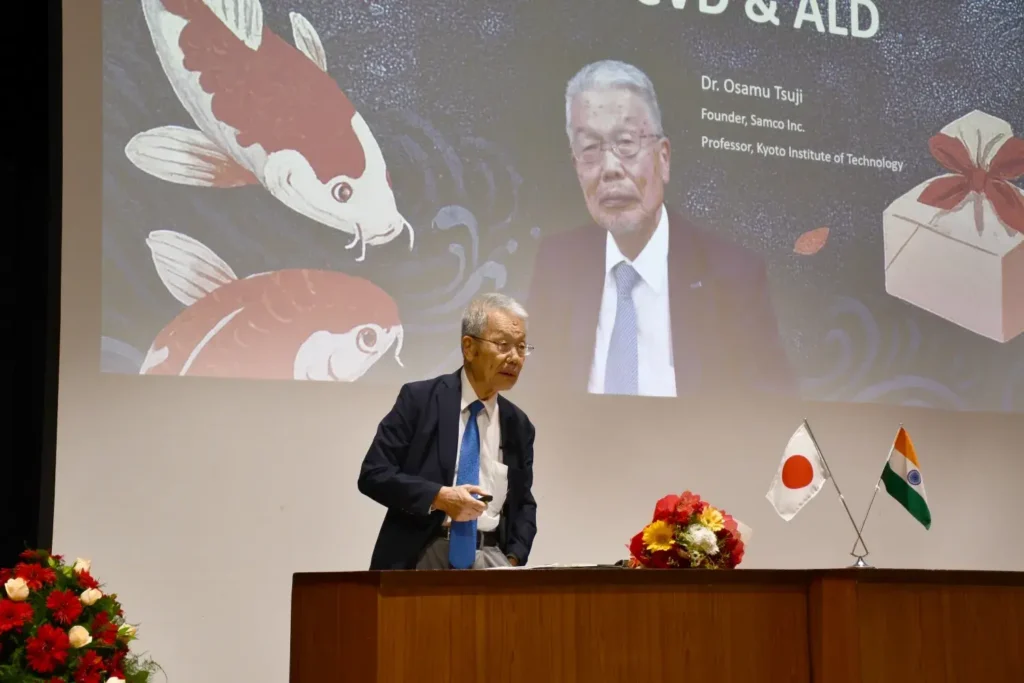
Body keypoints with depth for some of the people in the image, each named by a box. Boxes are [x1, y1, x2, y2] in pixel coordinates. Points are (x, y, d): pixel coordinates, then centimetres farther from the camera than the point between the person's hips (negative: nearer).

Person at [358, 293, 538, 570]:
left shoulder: (518, 425, 13)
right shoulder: (419, 399, 0)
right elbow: (373, 474, -4)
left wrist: (513, 559, 0)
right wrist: (438, 497, -16)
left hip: (489, 558, 3)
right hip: (423, 557, -3)